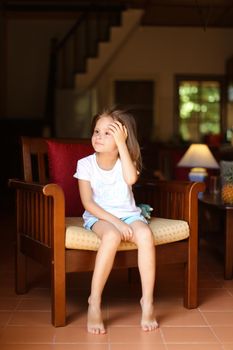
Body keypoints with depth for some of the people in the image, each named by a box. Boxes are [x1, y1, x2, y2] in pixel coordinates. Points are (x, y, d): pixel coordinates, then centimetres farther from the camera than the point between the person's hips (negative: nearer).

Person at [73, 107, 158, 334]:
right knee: (112, 235, -37)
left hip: (128, 214, 2)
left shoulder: (125, 160, 2)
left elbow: (131, 178, -23)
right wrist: (115, 221, -21)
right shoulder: (85, 164, -3)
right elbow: (88, 202, -10)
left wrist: (121, 144, -23)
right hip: (99, 217, -2)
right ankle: (94, 302, -28)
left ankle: (147, 301, -21)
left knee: (145, 234, -31)